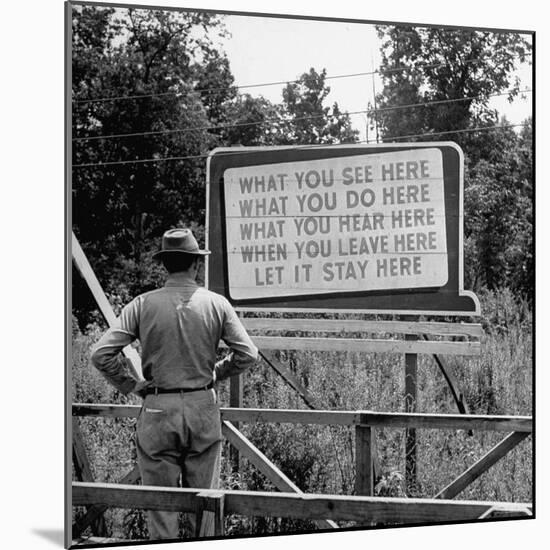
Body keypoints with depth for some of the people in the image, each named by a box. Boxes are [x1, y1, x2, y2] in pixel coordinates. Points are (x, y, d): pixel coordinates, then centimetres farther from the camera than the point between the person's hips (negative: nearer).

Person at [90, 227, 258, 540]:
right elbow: (248, 354, -4)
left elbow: (102, 354, -9)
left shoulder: (144, 304, -4)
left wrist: (130, 385, 4)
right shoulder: (216, 304, -2)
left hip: (158, 409, -1)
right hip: (203, 408, 1)